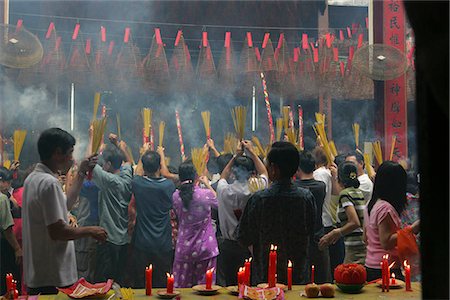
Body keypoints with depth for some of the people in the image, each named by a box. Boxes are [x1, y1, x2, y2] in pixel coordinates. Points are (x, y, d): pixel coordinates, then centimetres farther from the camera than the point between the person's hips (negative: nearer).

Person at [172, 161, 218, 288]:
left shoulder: (176, 196, -8)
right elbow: (217, 202, 4)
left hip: (184, 247, 2)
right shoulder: (205, 194, -16)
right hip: (205, 247, -2)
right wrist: (207, 184, 14)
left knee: (182, 286, 12)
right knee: (205, 284, 9)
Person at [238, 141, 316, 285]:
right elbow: (310, 236, 4)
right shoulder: (307, 197, -8)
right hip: (299, 277, 2)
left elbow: (244, 239, -5)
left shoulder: (258, 199, -14)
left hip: (265, 276, -2)